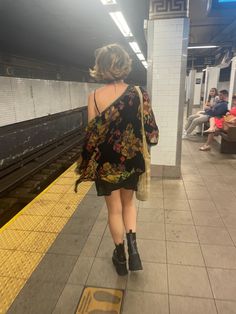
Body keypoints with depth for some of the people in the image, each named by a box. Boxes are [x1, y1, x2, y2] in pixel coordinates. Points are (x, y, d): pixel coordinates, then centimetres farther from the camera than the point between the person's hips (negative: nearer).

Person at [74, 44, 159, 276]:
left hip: (106, 161, -1)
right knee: (128, 202, 26)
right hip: (131, 159, 1)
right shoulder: (138, 94, -9)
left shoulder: (94, 97, -11)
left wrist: (90, 165, 5)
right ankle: (133, 248, 15)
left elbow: (91, 135, -9)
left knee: (114, 209, 16)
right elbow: (150, 131, -7)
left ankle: (121, 256, 33)